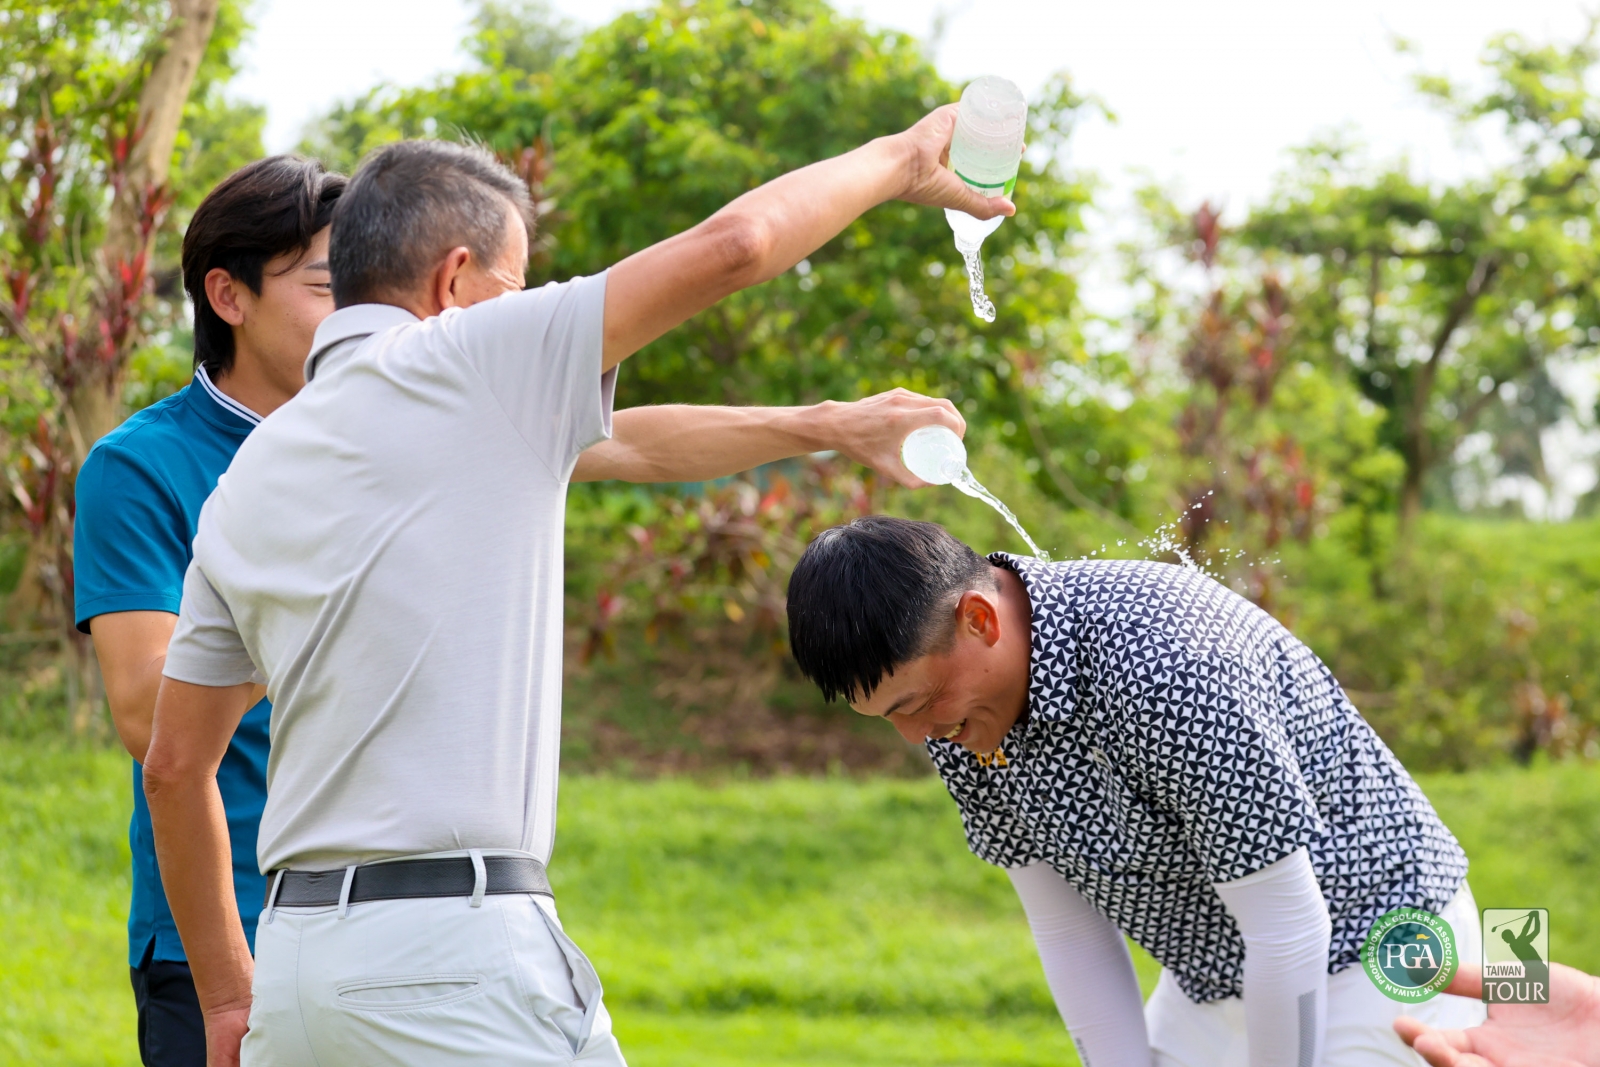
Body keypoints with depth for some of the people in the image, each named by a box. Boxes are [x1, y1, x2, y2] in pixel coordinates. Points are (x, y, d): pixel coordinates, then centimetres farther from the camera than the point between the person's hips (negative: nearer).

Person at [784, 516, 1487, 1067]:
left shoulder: (1163, 661, -34)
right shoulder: (956, 719, -8)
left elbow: (1288, 927, -27)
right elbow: (1068, 929, 0)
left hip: (1373, 959, -8)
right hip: (1211, 982, 8)